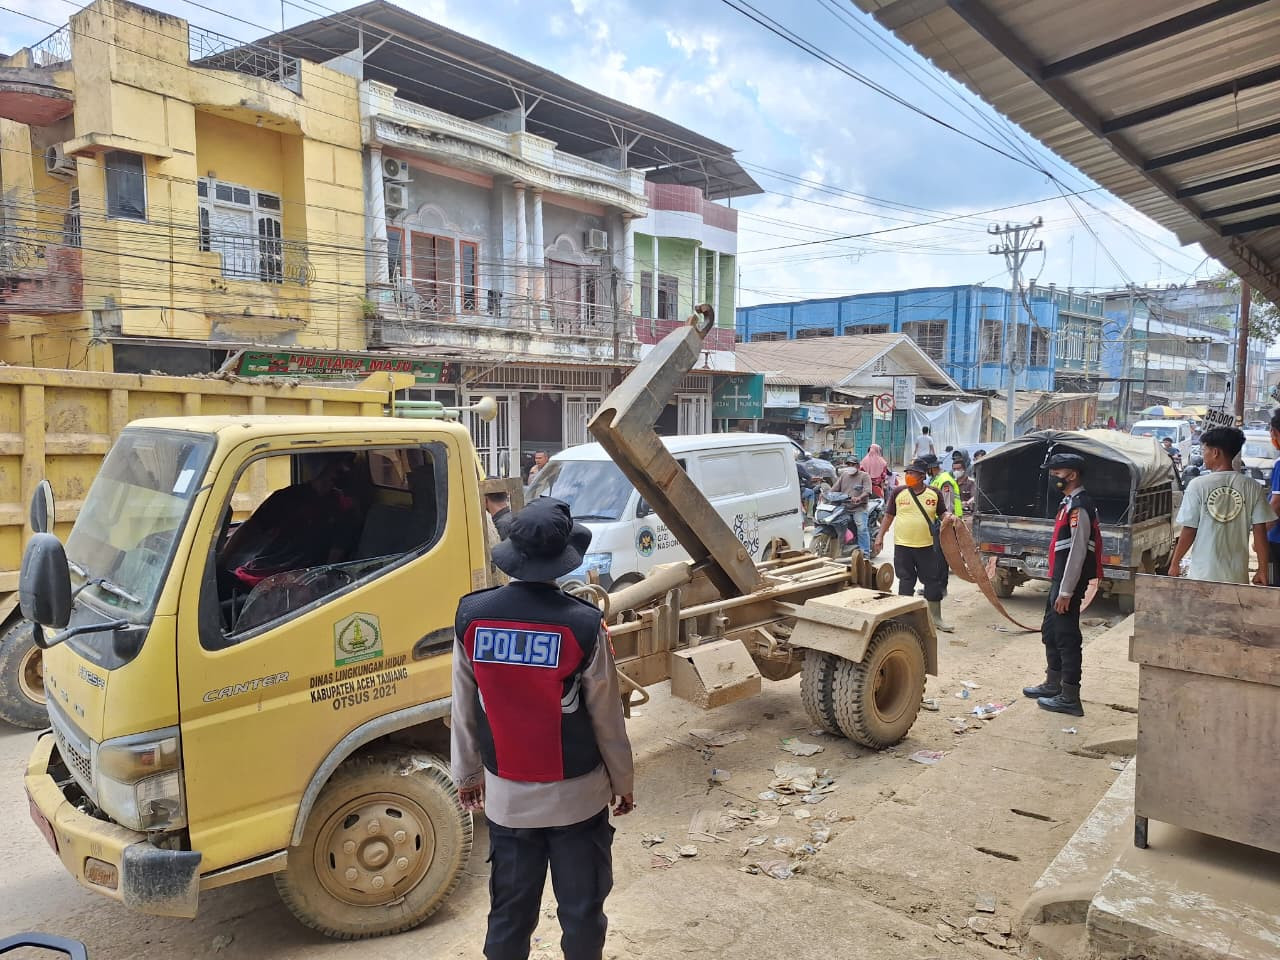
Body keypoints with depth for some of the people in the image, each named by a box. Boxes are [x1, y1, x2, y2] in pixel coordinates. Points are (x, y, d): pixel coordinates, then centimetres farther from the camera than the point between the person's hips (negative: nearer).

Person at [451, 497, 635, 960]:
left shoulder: (472, 617, -9)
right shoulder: (582, 624, -19)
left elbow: (464, 709, 1)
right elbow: (607, 718, -9)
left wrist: (466, 773, 16)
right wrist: (623, 781, 6)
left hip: (506, 795, 3)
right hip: (577, 794, -3)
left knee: (509, 909, 18)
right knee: (581, 908, 15)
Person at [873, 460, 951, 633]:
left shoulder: (935, 493, 1)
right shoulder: (898, 492, -1)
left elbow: (942, 513, 11)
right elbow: (889, 516, 5)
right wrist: (880, 536, 1)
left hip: (926, 546, 1)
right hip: (902, 546, 0)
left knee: (933, 580, 5)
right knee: (906, 581, 7)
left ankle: (936, 618, 17)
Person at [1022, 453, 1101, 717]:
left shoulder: (1080, 506, -17)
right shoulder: (1069, 502, 15)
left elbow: (1078, 552, -21)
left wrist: (1066, 592, -21)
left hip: (1068, 582, -10)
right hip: (1059, 579, 10)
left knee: (1067, 637, -4)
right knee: (1050, 632, 19)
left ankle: (1070, 697, 4)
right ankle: (1053, 684, 32)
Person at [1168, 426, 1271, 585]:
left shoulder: (1198, 485, -8)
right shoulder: (1251, 487, -1)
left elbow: (1188, 531, -6)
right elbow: (1260, 532, -1)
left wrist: (1175, 563, 5)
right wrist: (1262, 570, 7)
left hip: (1204, 574, -2)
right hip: (1237, 575, 2)